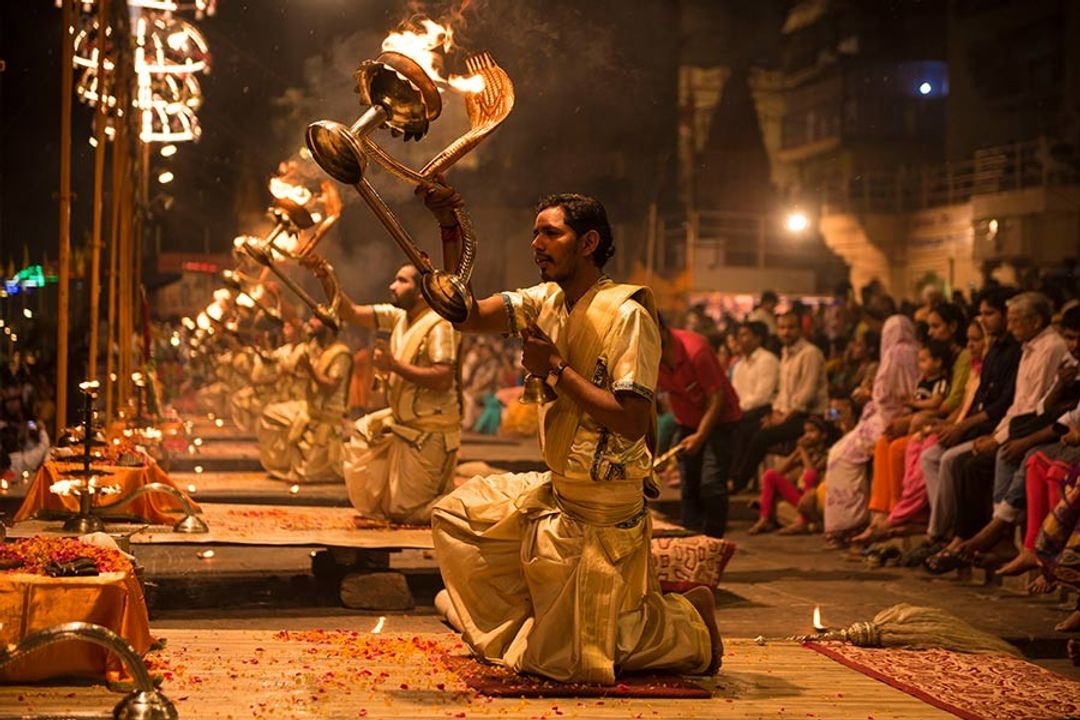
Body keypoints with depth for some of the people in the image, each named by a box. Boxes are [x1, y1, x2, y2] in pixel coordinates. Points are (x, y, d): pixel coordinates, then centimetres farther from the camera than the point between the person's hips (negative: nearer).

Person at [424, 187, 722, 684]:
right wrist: (450, 229, -13)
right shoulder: (546, 301, 3)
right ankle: (522, 629, 25)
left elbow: (633, 423, -26)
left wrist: (557, 370, -23)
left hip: (604, 513, -8)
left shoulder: (626, 314, -21)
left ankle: (688, 620, 19)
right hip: (556, 492, 8)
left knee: (568, 659, -1)